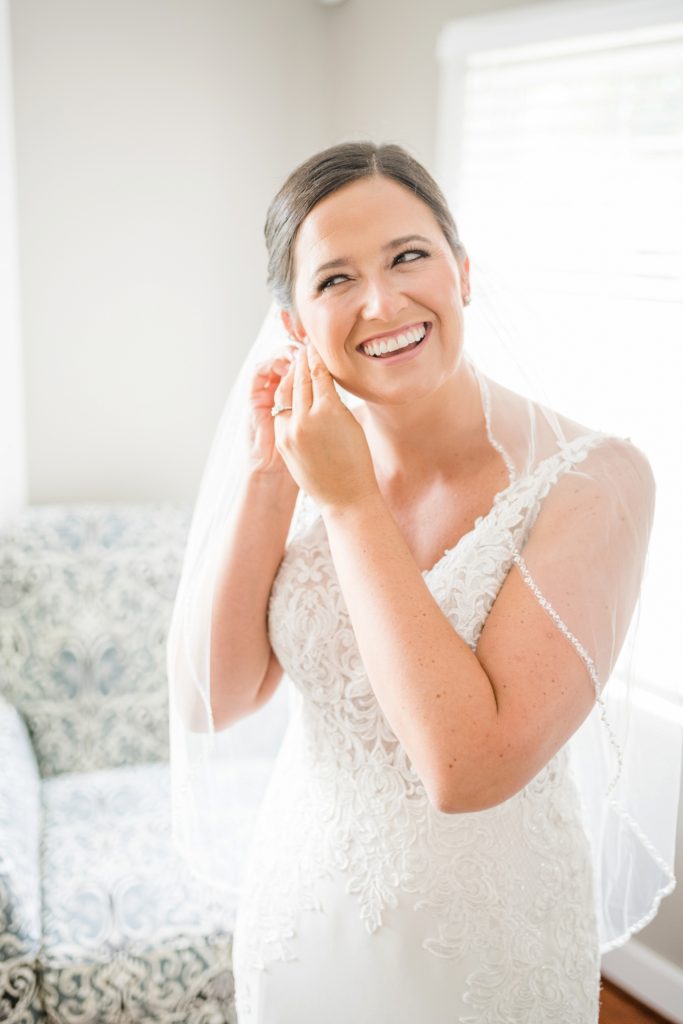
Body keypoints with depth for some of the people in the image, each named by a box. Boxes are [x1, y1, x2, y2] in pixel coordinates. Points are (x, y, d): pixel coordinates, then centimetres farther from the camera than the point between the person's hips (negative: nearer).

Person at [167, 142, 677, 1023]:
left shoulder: (594, 479, -22)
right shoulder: (307, 459, -7)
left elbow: (469, 765, -28)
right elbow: (205, 702, -11)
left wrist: (350, 500, -25)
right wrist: (265, 475, -19)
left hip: (484, 944, -3)